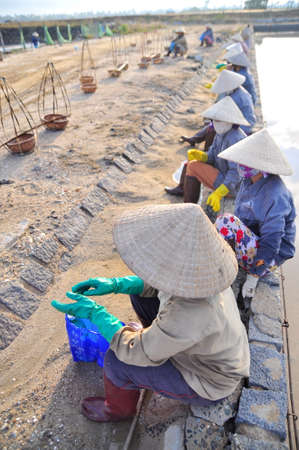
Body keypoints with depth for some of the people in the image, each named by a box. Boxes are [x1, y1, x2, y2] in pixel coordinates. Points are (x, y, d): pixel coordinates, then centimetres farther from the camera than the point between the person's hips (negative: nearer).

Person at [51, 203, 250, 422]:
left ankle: (119, 408, 21)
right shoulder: (206, 264, -24)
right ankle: (159, 340, 31)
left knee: (116, 361, -14)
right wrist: (116, 284, -14)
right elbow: (162, 283, -4)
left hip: (208, 384, -6)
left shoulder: (190, 317, -45)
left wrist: (95, 312, -20)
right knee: (140, 292, 3)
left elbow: (136, 351, -29)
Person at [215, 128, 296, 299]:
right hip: (252, 239, 8)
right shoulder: (250, 180, -2)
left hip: (271, 255, -8)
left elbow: (271, 241, -28)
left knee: (226, 222, -31)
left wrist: (254, 274, -22)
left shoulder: (275, 195, -28)